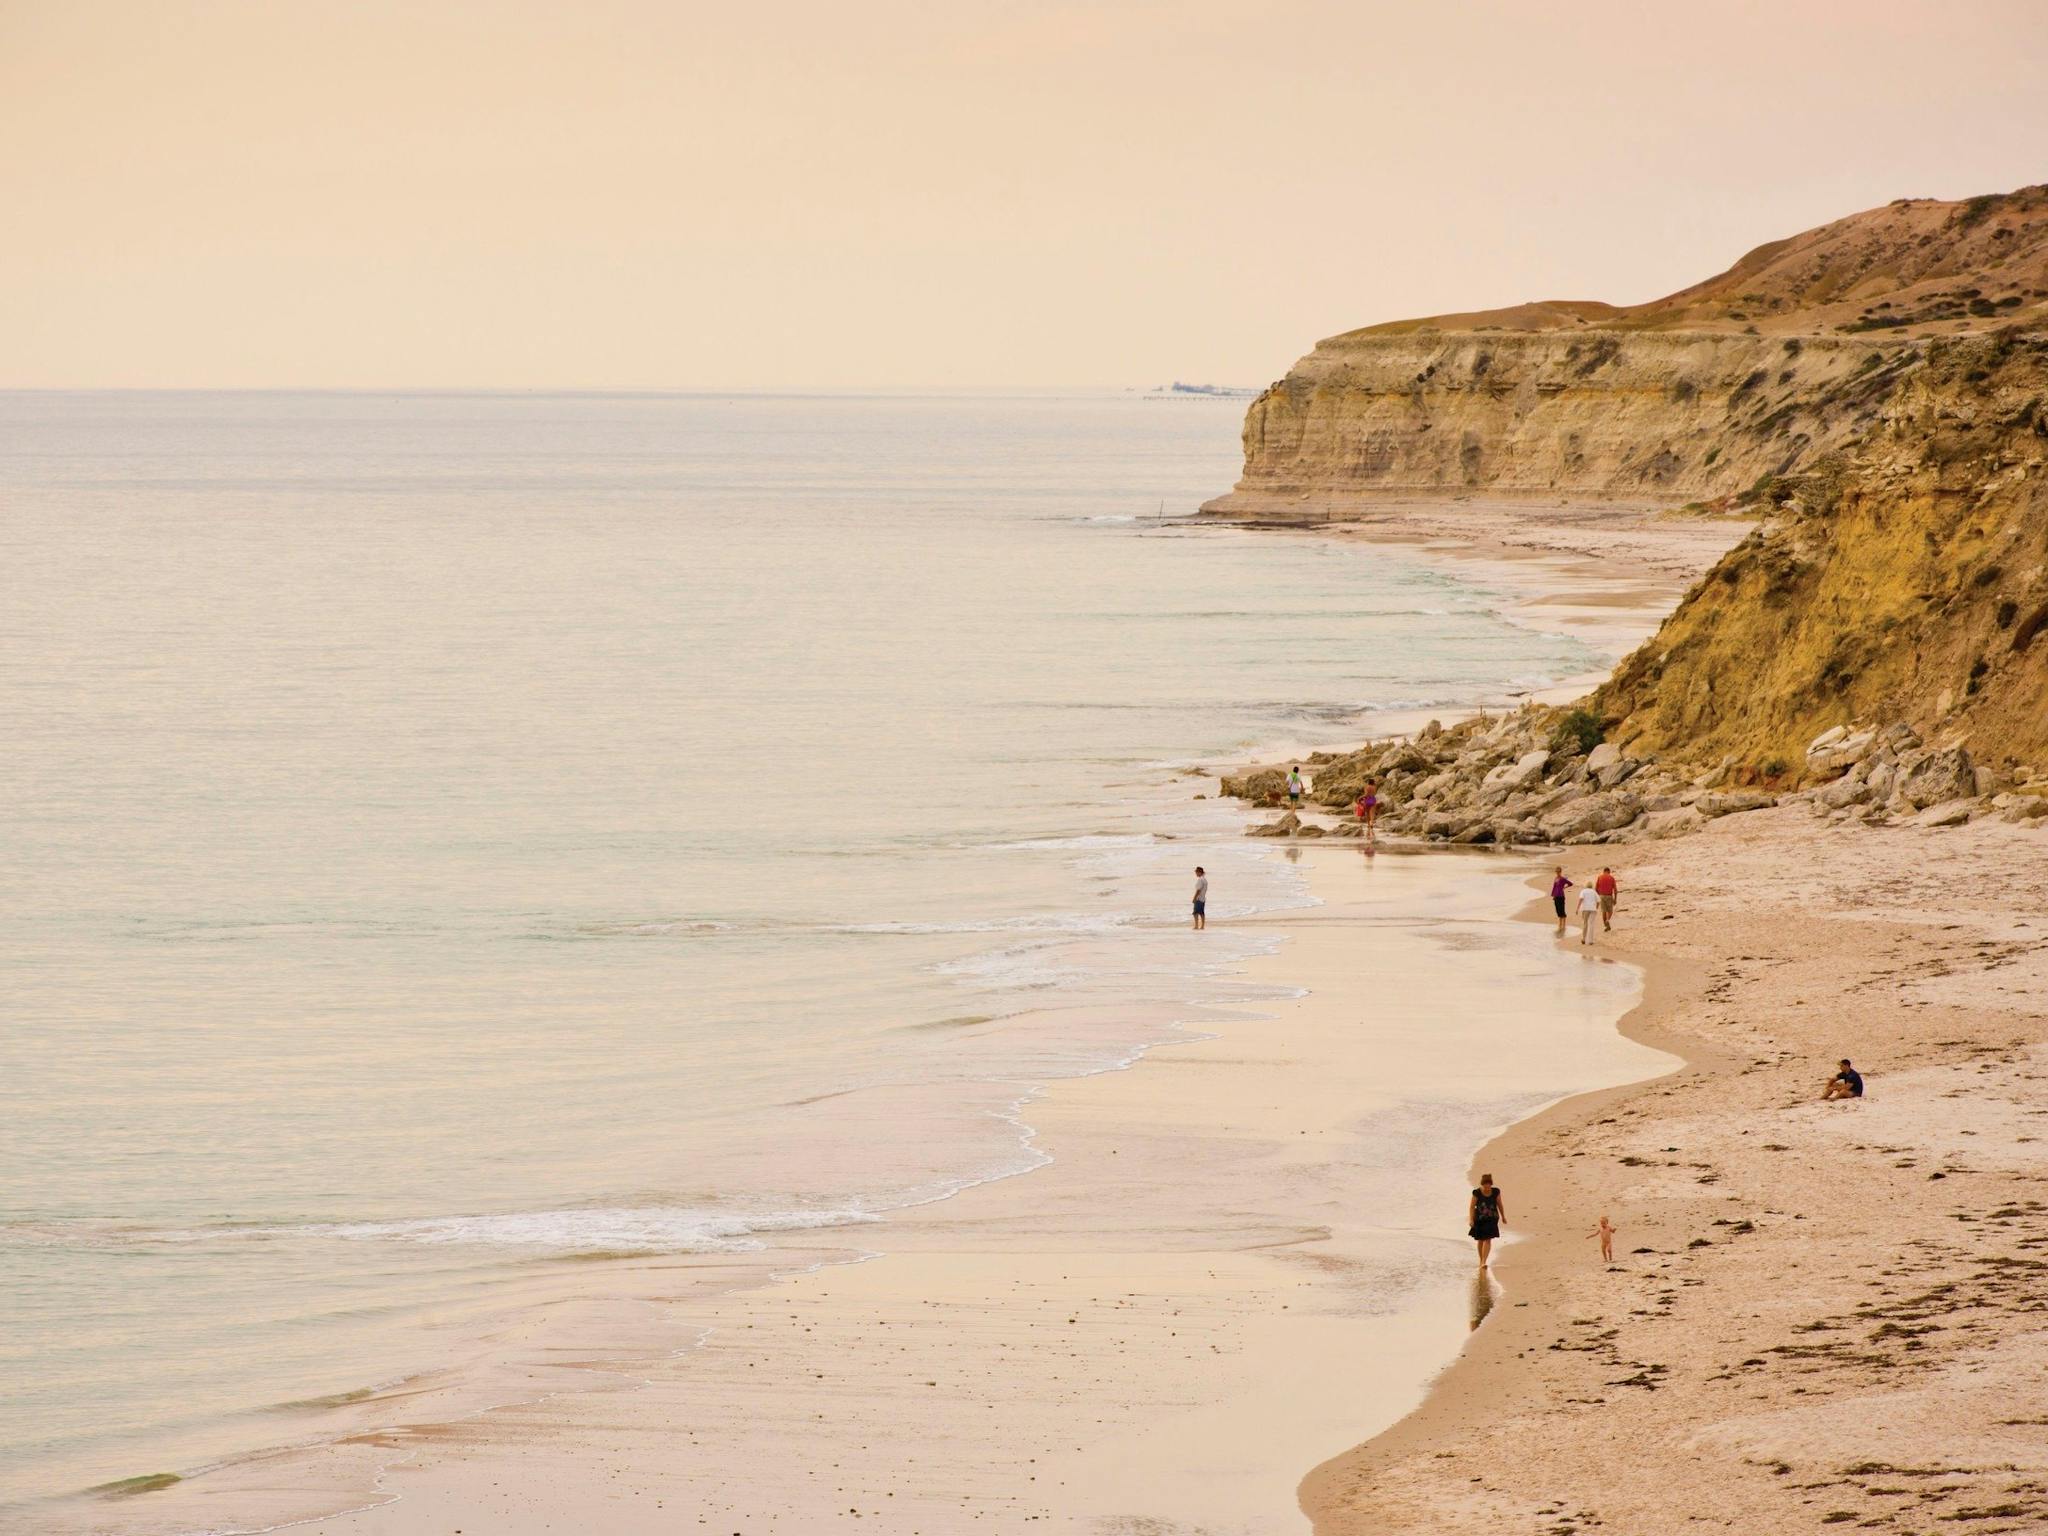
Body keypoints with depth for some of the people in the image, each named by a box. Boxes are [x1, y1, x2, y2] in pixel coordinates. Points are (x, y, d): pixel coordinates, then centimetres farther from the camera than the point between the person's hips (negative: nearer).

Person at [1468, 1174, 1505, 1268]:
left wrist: (1503, 1216, 16)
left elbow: (1500, 1204, 6)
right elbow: (1472, 1207, -11)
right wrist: (1471, 1220, -20)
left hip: (1491, 1220, 0)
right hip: (1479, 1219, 0)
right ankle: (1481, 1260, 29)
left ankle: (1484, 1262, -14)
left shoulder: (1495, 1192, -7)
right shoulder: (1477, 1193, -12)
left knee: (1488, 1240, -11)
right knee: (1480, 1240, 13)